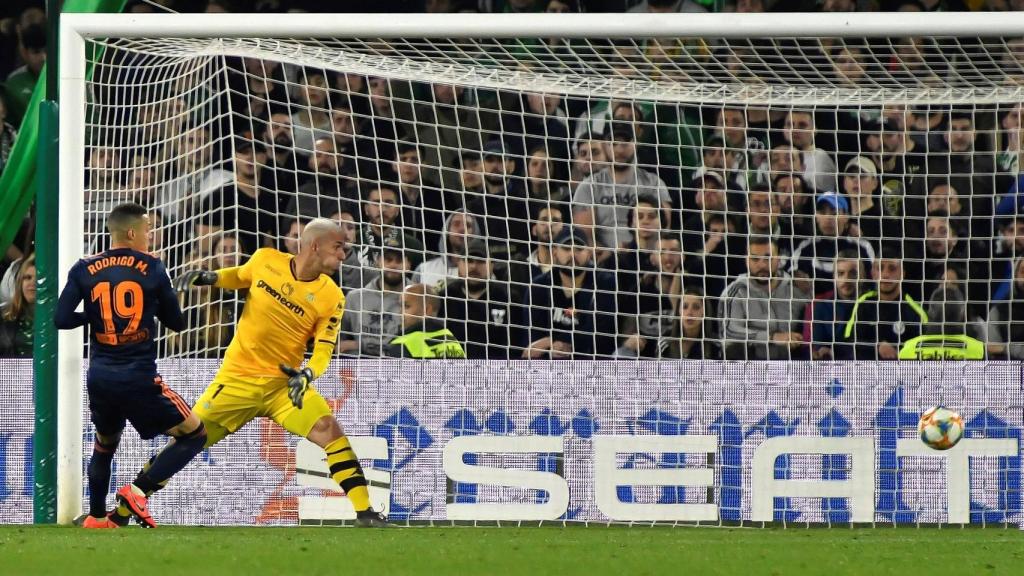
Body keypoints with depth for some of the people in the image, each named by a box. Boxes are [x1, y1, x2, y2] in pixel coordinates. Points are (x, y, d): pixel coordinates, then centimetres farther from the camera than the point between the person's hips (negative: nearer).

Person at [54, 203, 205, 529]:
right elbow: (176, 321, 4)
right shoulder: (152, 269, -2)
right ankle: (138, 491, -8)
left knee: (104, 444, 29)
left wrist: (95, 314, 13)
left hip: (100, 378, 4)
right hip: (139, 379, -4)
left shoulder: (85, 270, 2)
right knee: (194, 434, 5)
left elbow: (61, 319, -4)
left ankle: (96, 517, 28)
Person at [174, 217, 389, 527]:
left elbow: (323, 349, -9)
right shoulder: (265, 260, -5)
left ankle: (365, 513, -14)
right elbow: (239, 277, 17)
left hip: (285, 382, 0)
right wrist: (208, 277, -1)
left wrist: (307, 374, -29)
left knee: (329, 430, -20)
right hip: (237, 379, 0)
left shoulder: (331, 298, -7)